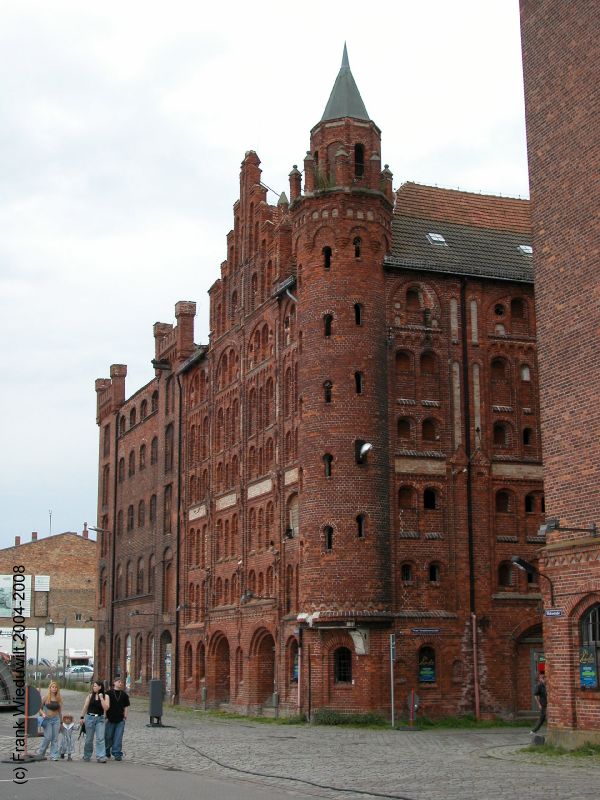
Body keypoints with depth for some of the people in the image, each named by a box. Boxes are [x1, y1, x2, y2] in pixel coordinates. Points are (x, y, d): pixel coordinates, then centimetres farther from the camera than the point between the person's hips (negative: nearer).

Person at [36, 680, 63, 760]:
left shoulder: (59, 699, 7)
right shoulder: (46, 697, -2)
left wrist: (61, 722, 15)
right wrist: (43, 714, -17)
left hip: (56, 719, 3)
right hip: (47, 719, -3)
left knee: (55, 738, 1)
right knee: (48, 737, -9)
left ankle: (54, 756, 4)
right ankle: (40, 753, 11)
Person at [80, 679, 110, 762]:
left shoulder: (105, 696, 0)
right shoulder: (90, 696, 3)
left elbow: (106, 708, -10)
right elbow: (85, 707, 7)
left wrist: (101, 698, -16)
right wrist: (82, 717, 3)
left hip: (100, 719, -1)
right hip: (90, 717, 1)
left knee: (100, 738, -12)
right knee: (89, 739, 9)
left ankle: (101, 757, -14)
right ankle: (87, 756, 27)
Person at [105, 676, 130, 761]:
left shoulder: (124, 694, 8)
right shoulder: (108, 693, -1)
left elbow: (126, 706, 12)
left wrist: (125, 717, 4)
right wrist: (105, 717, -3)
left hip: (120, 720, 1)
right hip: (110, 719, -1)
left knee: (118, 738, -1)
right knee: (108, 737, 7)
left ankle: (117, 754, 4)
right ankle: (106, 753, 25)